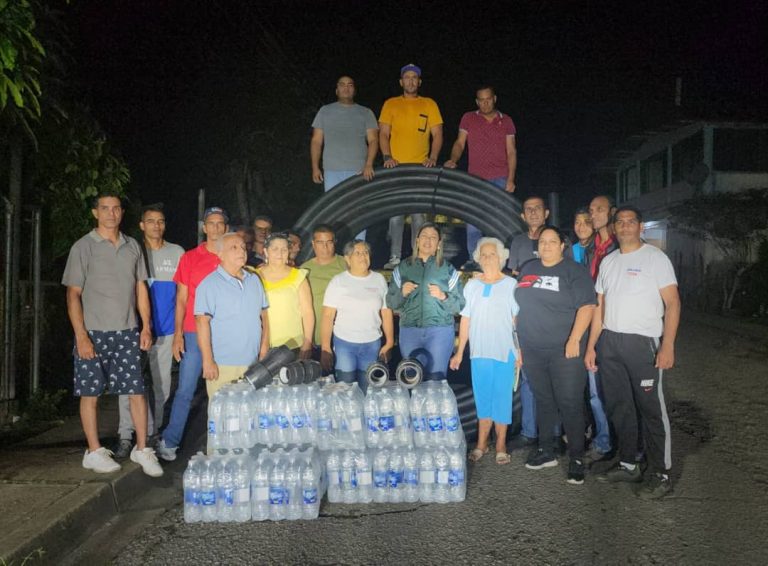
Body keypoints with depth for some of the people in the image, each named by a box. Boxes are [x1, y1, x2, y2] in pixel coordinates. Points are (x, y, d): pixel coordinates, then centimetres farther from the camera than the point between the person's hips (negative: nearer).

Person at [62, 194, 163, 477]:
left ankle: (142, 449, 15)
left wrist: (146, 327, 7)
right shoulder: (83, 247, -2)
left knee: (137, 391, 3)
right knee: (90, 393, 6)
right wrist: (81, 335, -12)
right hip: (93, 333, -3)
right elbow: (73, 294, -5)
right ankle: (94, 452, 19)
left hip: (127, 332, 3)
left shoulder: (132, 246, 10)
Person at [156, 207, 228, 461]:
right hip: (194, 334, 0)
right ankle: (169, 442, 12)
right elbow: (181, 299, 5)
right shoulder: (190, 258, 6)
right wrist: (178, 334, -4)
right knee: (185, 390, 1)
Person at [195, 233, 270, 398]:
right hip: (222, 365, -5)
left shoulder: (254, 280, 11)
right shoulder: (209, 284, -7)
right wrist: (208, 361, -16)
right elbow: (202, 322, -12)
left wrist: (264, 348, 9)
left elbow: (264, 315, 15)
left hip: (253, 363, 6)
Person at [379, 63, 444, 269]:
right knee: (395, 215, -1)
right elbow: (383, 134, 7)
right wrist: (387, 157, -10)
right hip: (396, 167, 0)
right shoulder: (390, 104, 11)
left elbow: (437, 135, 7)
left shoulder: (429, 104, 11)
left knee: (419, 215, -1)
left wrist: (433, 157, -9)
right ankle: (395, 257, 4)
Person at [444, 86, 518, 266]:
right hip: (475, 178, 0)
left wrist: (511, 179, -3)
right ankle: (473, 260, 6)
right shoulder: (468, 119, 10)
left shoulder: (506, 121, 10)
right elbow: (460, 143, 7)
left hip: (500, 179, 0)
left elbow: (511, 151, 6)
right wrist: (453, 160, -15)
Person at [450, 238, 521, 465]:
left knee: (502, 397, 3)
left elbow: (518, 319, -2)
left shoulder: (511, 284, 0)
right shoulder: (472, 285, 8)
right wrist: (460, 352, 6)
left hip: (504, 351, -2)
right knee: (482, 397, 9)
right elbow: (465, 319, 8)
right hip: (479, 351, 3)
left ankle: (501, 445, 15)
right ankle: (482, 443, 19)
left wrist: (520, 351, -8)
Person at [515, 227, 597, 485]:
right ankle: (546, 451, 26)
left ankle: (577, 458, 9)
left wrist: (574, 340, -20)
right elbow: (518, 306, 18)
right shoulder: (528, 269, 13)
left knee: (570, 404, -2)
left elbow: (586, 306, -11)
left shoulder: (574, 270, -3)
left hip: (564, 350, -5)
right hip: (532, 350, 5)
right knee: (543, 400, 14)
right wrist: (516, 342, 14)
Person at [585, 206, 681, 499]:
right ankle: (628, 465, 24)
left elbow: (672, 303, -8)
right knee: (618, 407, 12)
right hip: (609, 342, 6)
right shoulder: (608, 261, 14)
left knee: (651, 409, -2)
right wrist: (591, 346, 9)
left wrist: (667, 346, -17)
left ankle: (660, 475, 8)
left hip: (642, 343, -6)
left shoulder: (655, 257, -3)